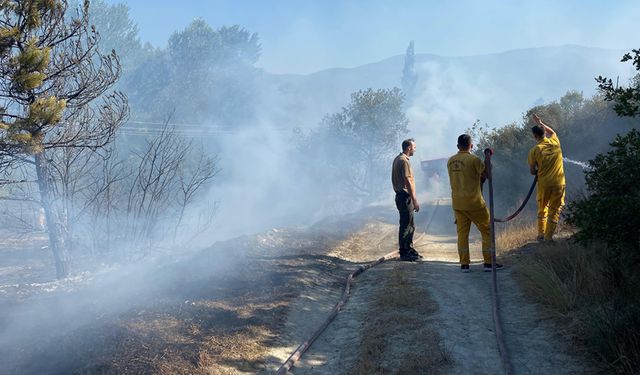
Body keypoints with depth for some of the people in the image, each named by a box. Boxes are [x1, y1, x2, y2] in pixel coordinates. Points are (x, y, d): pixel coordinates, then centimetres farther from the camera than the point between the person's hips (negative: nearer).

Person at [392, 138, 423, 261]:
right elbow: (408, 182, -22)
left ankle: (409, 249, 25)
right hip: (405, 197, -10)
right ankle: (404, 253, 0)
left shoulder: (397, 159, 15)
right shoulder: (404, 161, -16)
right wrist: (415, 200, -21)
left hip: (401, 195, 10)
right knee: (405, 226, -5)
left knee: (410, 225, 17)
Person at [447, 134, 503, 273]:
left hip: (457, 203, 5)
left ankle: (464, 264, 9)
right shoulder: (474, 159, -12)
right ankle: (488, 262, 6)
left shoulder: (450, 161, 6)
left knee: (462, 233, 9)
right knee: (487, 231, 6)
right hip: (473, 202, -5)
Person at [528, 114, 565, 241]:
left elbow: (532, 171, -1)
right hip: (558, 183, 1)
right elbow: (552, 132, 26)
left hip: (544, 183, -1)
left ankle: (541, 235, 22)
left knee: (542, 209, 17)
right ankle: (548, 237, 6)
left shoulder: (534, 150, -7)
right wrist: (540, 123, 32)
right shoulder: (555, 142, 1)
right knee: (554, 211, 7)